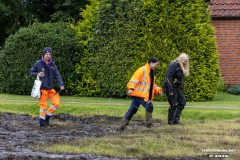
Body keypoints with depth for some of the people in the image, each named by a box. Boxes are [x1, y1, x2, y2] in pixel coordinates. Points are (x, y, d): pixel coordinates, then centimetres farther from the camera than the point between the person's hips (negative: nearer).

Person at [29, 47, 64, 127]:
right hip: (42, 88, -4)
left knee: (56, 103, -3)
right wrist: (37, 74, -14)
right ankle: (42, 121, 8)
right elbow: (31, 72, 6)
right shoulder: (38, 63, -5)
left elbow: (57, 75, 1)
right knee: (43, 105, -4)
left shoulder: (52, 64, 5)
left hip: (50, 88, 4)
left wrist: (61, 84, -12)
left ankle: (47, 116, 15)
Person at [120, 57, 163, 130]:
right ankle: (149, 123, -4)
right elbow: (134, 79, -20)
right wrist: (131, 88, -33)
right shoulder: (142, 70, -12)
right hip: (139, 94, -10)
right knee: (149, 106, -14)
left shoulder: (151, 72, 19)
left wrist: (157, 90, 11)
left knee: (132, 110, 9)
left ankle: (123, 125, 11)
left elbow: (152, 84, 27)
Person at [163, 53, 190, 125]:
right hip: (170, 87, -9)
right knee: (173, 105, -6)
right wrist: (170, 91, -24)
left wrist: (181, 90, 13)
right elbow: (169, 78, -21)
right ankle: (170, 121, 5)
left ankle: (176, 119, 9)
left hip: (177, 88, 9)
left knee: (182, 102, 5)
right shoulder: (173, 65, -16)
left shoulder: (181, 67, 13)